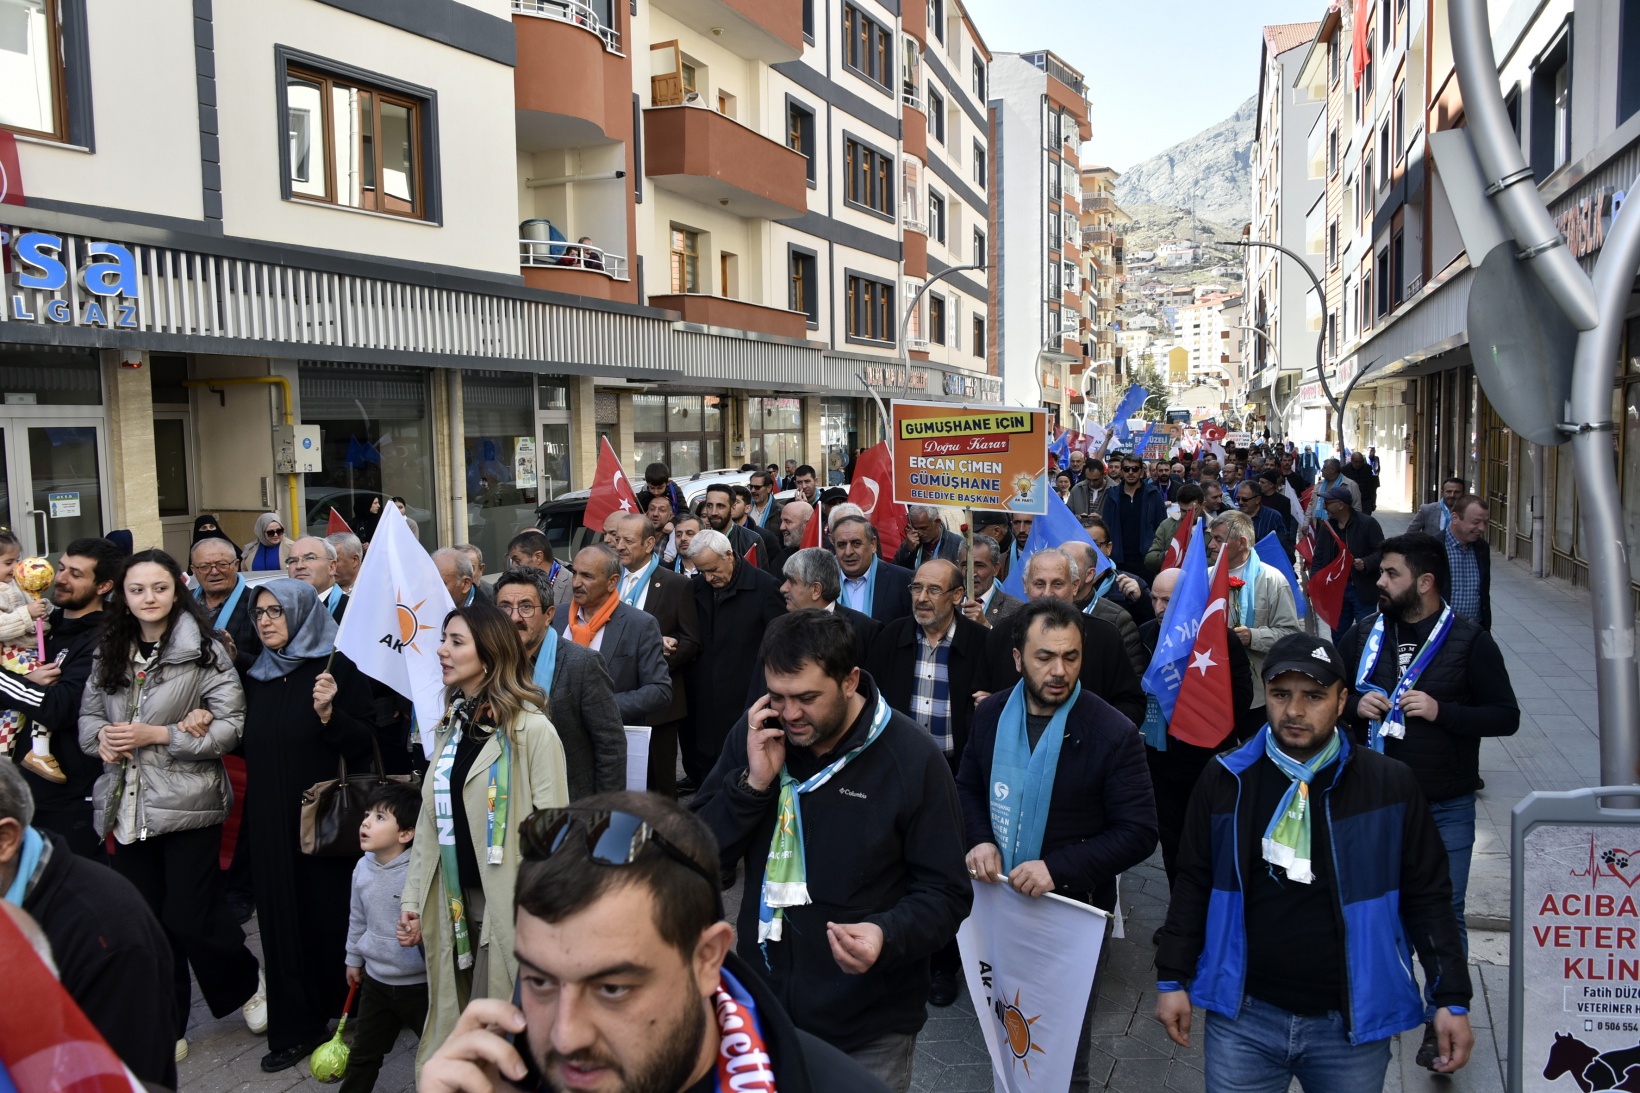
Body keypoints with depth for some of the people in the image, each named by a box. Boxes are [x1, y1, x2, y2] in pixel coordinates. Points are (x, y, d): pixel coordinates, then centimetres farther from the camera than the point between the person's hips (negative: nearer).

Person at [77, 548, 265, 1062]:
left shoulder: (203, 652, -8)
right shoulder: (108, 652, 8)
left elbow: (231, 727, -12)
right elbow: (88, 715, 16)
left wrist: (157, 735, -18)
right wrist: (101, 735, -7)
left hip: (186, 803, -5)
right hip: (129, 806, 5)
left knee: (190, 919, -2)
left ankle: (247, 984, 27)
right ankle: (164, 1027, 26)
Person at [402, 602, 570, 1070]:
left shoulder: (532, 729, -14)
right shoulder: (449, 726, 10)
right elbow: (430, 821, 12)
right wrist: (412, 900, 8)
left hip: (510, 905, -7)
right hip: (454, 903, 7)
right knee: (454, 1028, 15)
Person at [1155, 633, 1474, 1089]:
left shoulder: (1391, 785, -4)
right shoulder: (1225, 781, -1)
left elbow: (1428, 896, 3)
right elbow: (1193, 885, 6)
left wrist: (1452, 998, 0)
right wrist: (1172, 979, 5)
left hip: (1353, 1022, 0)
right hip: (1243, 1015, 1)